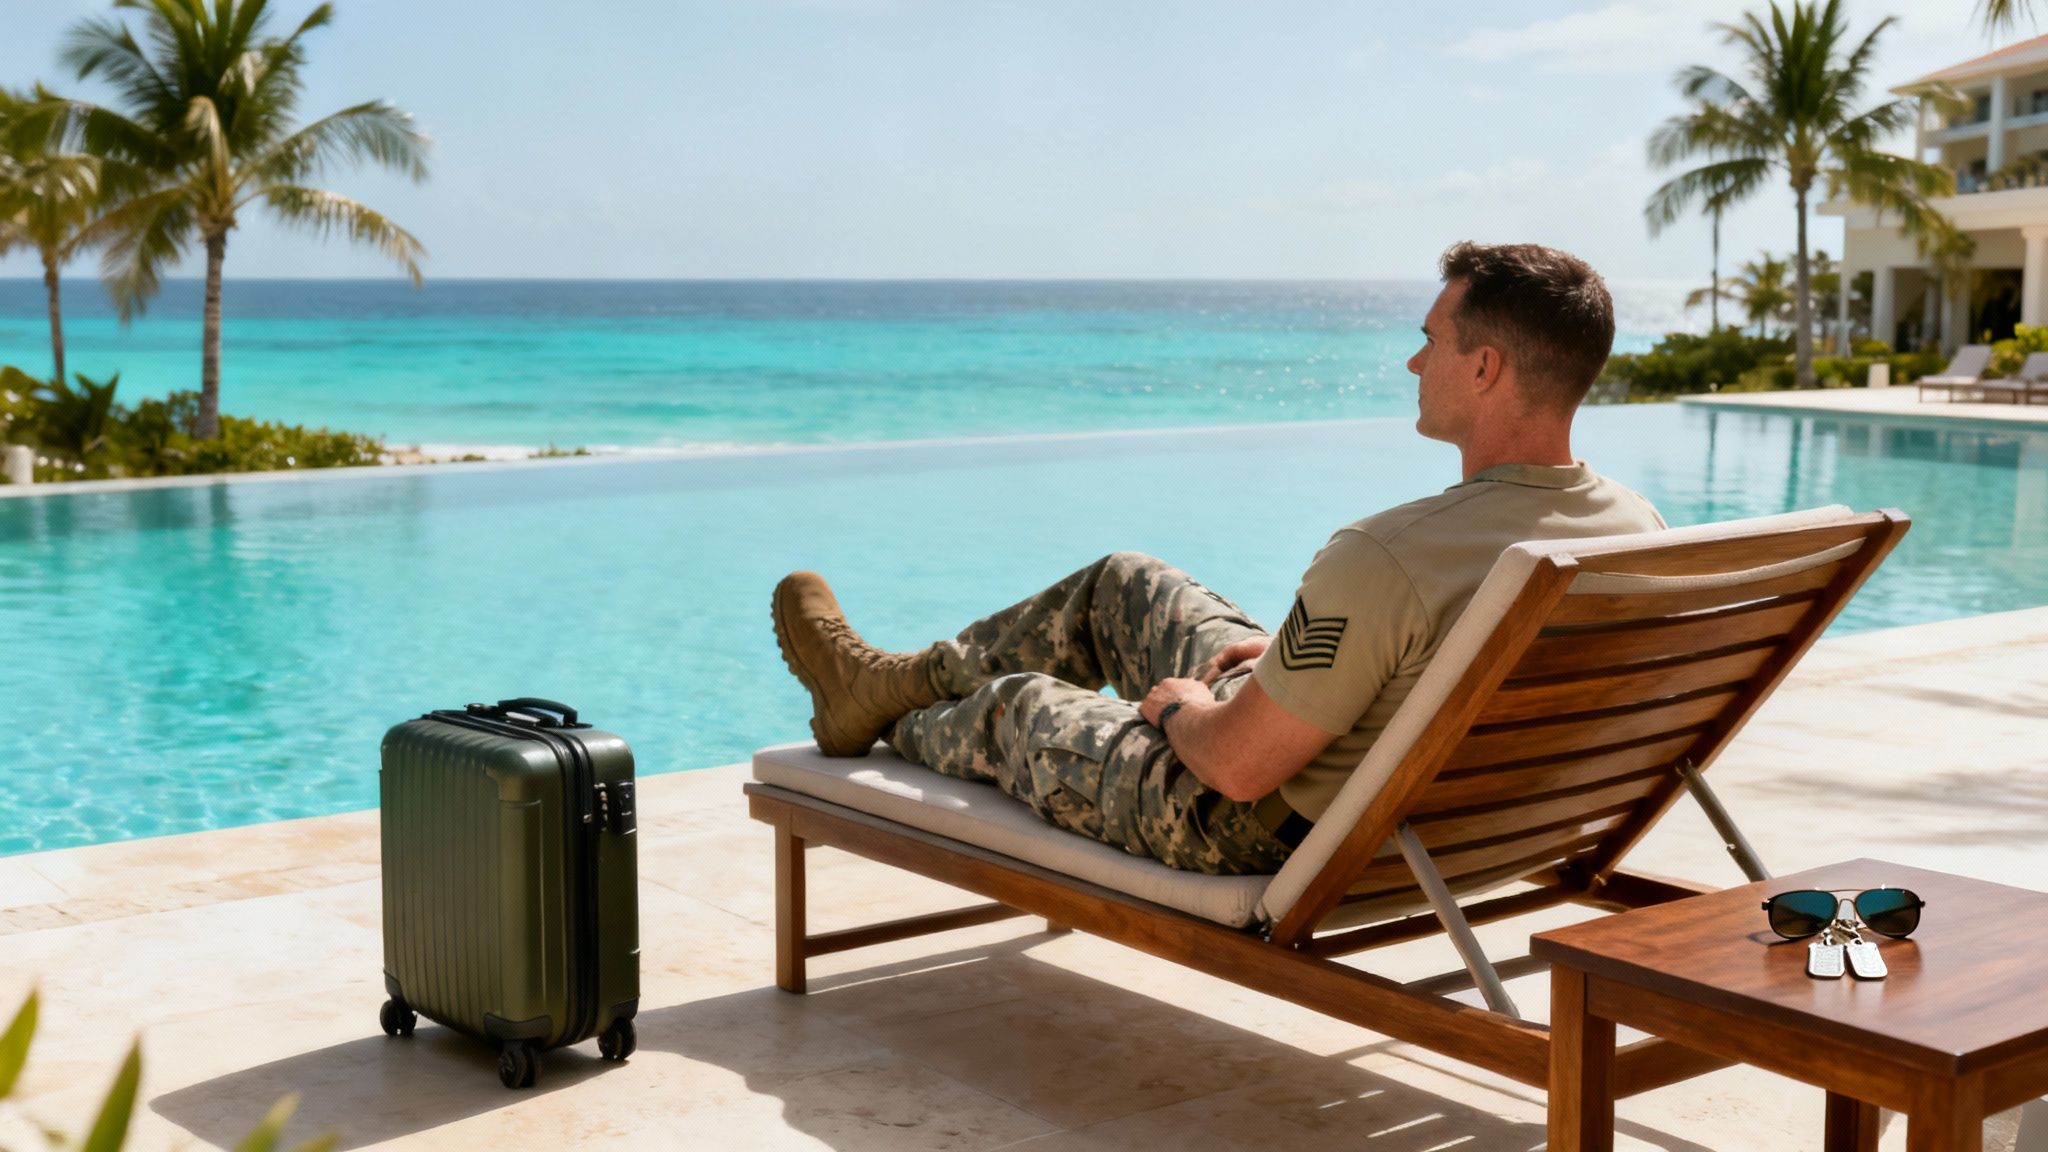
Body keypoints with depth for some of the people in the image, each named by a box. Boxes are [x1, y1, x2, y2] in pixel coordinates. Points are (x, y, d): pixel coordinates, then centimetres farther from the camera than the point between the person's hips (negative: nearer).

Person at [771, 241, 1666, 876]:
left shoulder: (1384, 560, -38)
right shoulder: (1639, 530, -11)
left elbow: (1238, 767, -29)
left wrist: (1175, 703, -6)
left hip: (1268, 837, -8)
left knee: (1014, 707, 19)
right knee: (1122, 583, 24)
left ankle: (900, 735, 55)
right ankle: (893, 680, 44)